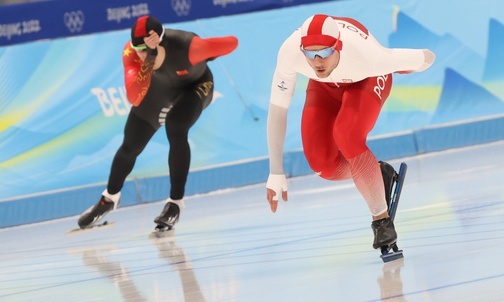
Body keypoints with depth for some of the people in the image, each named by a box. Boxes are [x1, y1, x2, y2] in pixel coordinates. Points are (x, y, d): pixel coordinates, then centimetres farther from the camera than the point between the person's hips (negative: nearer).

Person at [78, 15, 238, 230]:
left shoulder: (187, 47, -44)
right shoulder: (131, 53, -36)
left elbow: (232, 43, -31)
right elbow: (134, 98, -47)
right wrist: (149, 61, -58)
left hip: (195, 85, -3)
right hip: (159, 86, 3)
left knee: (175, 130, -30)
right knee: (131, 145, 7)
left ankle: (176, 202, -12)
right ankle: (109, 198, 36)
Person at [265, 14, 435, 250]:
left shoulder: (367, 54, -43)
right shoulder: (289, 52, -38)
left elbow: (427, 58, -27)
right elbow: (277, 111, -27)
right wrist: (276, 173, -27)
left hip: (368, 80, -3)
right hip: (325, 86, 3)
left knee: (347, 136, -31)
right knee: (322, 164, -14)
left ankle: (382, 220, -15)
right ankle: (379, 174, 18)